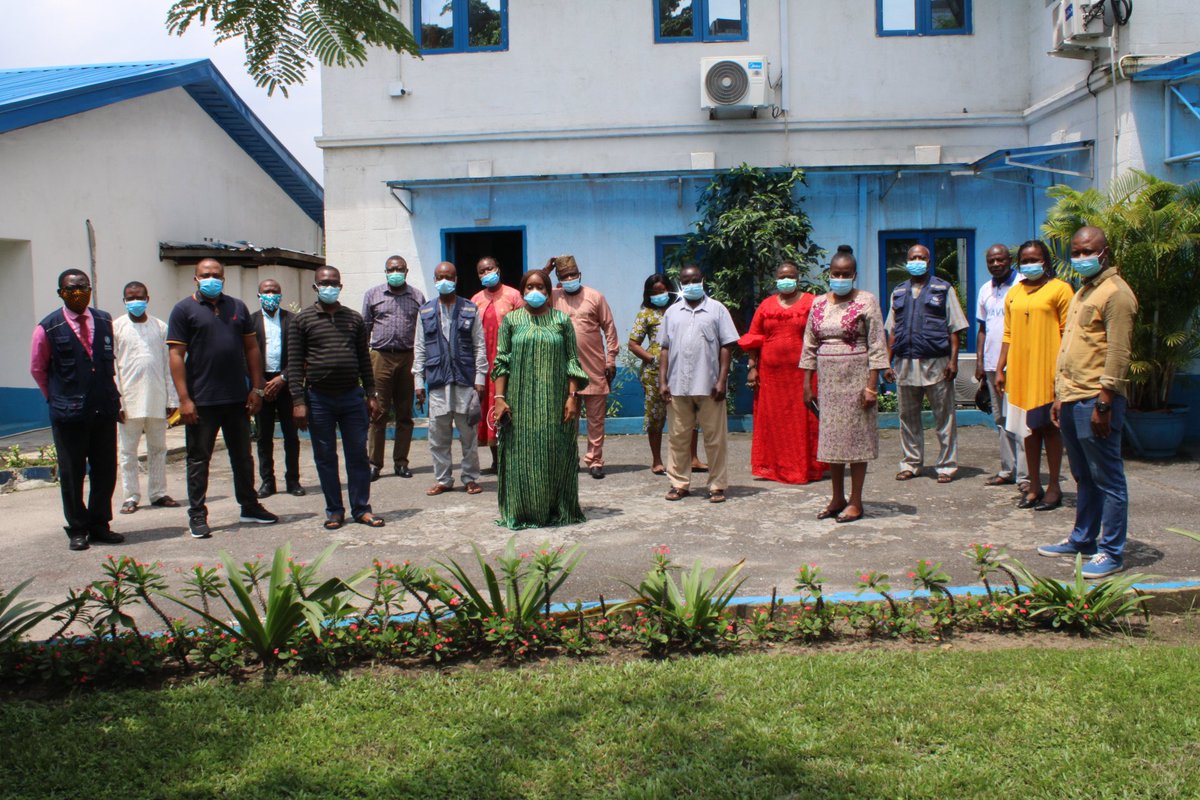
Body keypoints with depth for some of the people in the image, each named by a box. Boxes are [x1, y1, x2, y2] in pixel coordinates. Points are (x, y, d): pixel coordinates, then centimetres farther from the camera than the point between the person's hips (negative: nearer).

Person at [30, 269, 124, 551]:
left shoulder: (105, 322, 7)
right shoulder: (48, 328, -3)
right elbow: (37, 369, 7)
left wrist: (109, 395, 14)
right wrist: (58, 398, 9)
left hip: (104, 410, 3)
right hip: (68, 414, -3)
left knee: (105, 470, 7)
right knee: (71, 474, 5)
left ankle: (99, 526, 20)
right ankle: (78, 530, 16)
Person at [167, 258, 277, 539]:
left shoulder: (237, 307, 11)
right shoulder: (184, 310, -2)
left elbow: (252, 348, 12)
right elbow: (176, 356, -7)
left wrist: (256, 388, 5)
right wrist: (184, 399, -14)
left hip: (237, 398, 4)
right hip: (201, 400, -4)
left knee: (242, 455, 14)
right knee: (199, 458, 4)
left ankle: (249, 506, 25)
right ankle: (197, 515, 12)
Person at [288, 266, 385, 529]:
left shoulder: (354, 318, 9)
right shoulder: (303, 320, 2)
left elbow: (364, 359, 12)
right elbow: (294, 364, -2)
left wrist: (371, 395, 6)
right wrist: (298, 401, -9)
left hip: (352, 396, 2)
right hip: (318, 398, -1)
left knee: (358, 455, 3)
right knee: (325, 457, 6)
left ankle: (361, 509, 13)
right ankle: (334, 511, 16)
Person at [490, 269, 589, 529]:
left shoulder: (562, 320, 6)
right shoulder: (511, 320, 6)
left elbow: (572, 362, 4)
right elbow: (501, 362, 3)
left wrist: (572, 396, -5)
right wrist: (499, 397, -6)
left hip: (555, 403, 0)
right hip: (520, 402, 0)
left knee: (556, 456, 3)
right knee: (522, 456, 2)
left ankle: (557, 510, 14)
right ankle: (523, 511, 11)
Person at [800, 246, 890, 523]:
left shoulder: (866, 301, -4)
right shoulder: (819, 303, 10)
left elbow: (877, 345, -8)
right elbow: (809, 345, 11)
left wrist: (872, 384, -14)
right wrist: (807, 383, 6)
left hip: (856, 377, -5)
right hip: (827, 379, 5)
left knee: (856, 436, 0)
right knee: (831, 437, 8)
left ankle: (856, 502, 7)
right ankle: (837, 498, 18)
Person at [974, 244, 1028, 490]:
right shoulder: (985, 290, 15)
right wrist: (979, 360, 12)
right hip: (992, 364, 7)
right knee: (1000, 419, 11)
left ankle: (1024, 474, -7)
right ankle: (1007, 470, 18)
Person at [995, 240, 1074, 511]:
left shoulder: (1059, 289, -4)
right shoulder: (1014, 294, 13)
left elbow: (1068, 332, -7)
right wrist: (1000, 369, 10)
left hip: (1047, 371, -5)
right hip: (1020, 371, 5)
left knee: (1050, 427, 2)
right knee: (1029, 428, 10)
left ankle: (1054, 487, 10)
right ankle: (1034, 486, 17)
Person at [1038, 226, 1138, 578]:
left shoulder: (1115, 292, -10)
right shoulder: (1082, 292, 19)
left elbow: (1118, 354, -16)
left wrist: (1104, 403, -19)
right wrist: (1059, 396, 19)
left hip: (1095, 401, -9)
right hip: (1071, 400, 9)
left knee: (1107, 479, -2)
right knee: (1084, 477, 18)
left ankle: (1112, 552, 5)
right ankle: (1082, 539, 28)